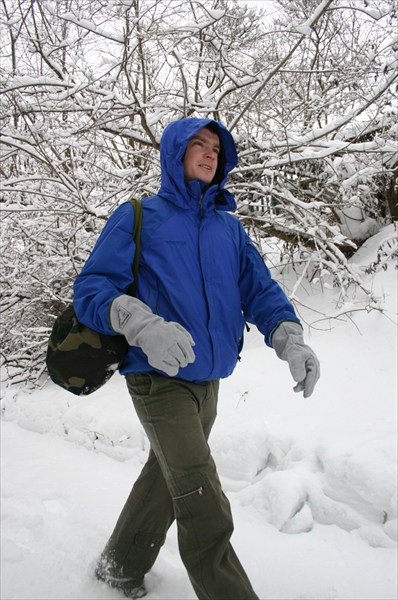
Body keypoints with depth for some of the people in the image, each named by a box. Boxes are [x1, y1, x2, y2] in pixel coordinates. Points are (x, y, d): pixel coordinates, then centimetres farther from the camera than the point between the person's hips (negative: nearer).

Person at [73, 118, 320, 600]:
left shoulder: (229, 226, 11)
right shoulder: (138, 216, -4)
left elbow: (259, 288, 6)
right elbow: (90, 289, -10)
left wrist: (290, 340, -14)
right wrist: (142, 324, -30)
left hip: (209, 379, 6)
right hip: (159, 377, -6)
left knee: (167, 477, 21)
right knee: (205, 510, -12)